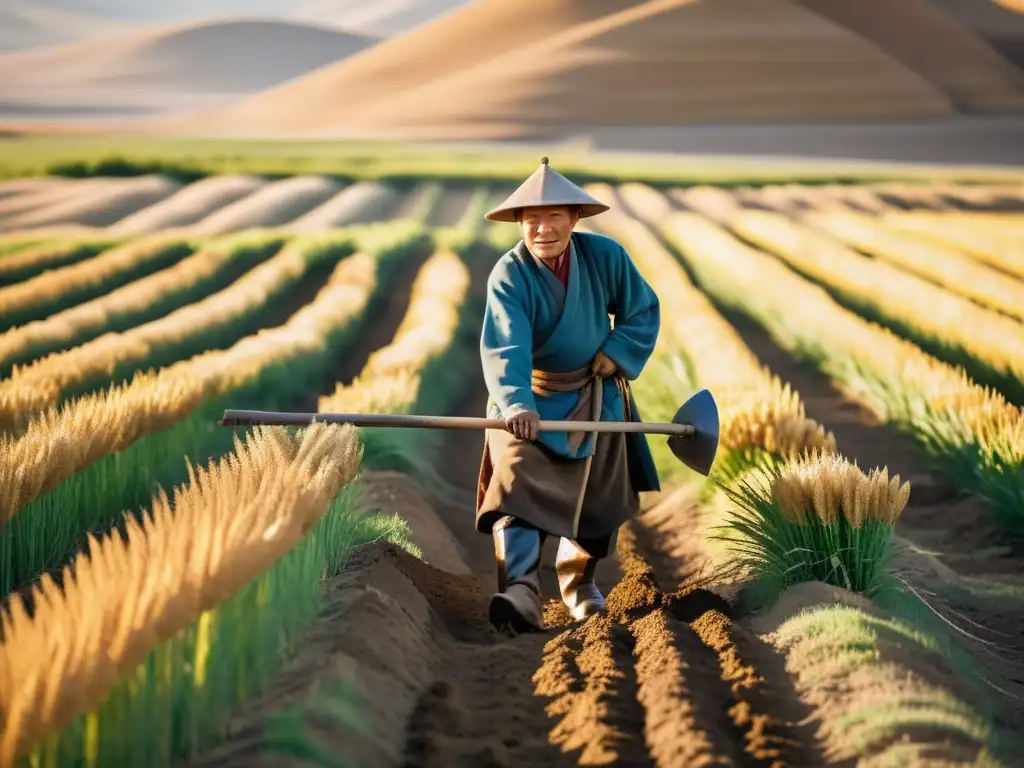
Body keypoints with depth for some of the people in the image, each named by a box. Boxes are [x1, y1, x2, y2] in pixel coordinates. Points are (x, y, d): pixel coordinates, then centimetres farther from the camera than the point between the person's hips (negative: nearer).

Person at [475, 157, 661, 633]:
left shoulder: (606, 257, -14)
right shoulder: (508, 275, -24)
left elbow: (643, 311, 1)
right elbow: (504, 346, -38)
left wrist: (616, 353, -15)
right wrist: (515, 405, -53)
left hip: (596, 398, 3)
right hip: (531, 400, -3)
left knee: (597, 495, 10)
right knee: (519, 485, -22)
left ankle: (579, 580, 32)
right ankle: (521, 593, -33)